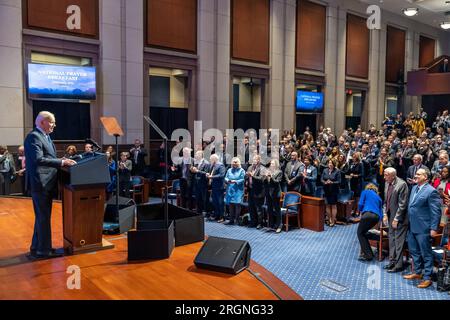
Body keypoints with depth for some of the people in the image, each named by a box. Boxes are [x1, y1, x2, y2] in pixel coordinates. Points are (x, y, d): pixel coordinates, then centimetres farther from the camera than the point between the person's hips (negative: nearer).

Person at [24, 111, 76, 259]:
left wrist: (62, 161, 2)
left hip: (46, 183, 10)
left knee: (42, 217, 17)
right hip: (40, 183, -10)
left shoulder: (46, 136, 17)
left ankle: (36, 248, 29)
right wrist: (61, 162, -24)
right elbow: (38, 159, -24)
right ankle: (44, 250, 6)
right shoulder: (33, 136, -14)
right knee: (43, 217, -3)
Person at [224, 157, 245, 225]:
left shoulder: (242, 170, 2)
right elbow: (226, 178, 10)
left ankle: (237, 220, -1)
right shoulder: (229, 170, 16)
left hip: (238, 190, -4)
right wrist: (228, 180, -13)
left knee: (237, 204, -8)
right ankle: (231, 220, 10)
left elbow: (242, 180, -8)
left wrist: (235, 181, -22)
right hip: (230, 190, 4)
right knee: (230, 205, 4)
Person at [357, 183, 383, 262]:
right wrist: (380, 219, 38)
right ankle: (366, 252, 18)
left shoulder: (365, 192, 17)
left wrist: (361, 211, 25)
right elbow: (380, 210, 28)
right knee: (363, 232, 22)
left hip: (368, 214, -6)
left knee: (360, 233, 8)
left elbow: (360, 204, 6)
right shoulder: (378, 197, 31)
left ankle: (368, 255, 2)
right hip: (377, 216, 6)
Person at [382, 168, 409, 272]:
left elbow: (402, 204, -19)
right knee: (391, 240, 17)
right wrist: (385, 214, 4)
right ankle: (392, 261, 30)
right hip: (390, 217, 8)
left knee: (399, 242, 1)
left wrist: (396, 219, -17)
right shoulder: (387, 183, 4)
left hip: (399, 218, -8)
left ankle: (398, 265, 12)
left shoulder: (402, 184, -19)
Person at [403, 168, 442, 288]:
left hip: (423, 228, -8)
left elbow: (436, 212, -16)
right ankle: (417, 272, 35)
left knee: (426, 254, 5)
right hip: (412, 227, 8)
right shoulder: (414, 188, 10)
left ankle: (427, 278, 16)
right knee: (414, 251, 19)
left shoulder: (431, 191, -16)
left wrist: (434, 228, -17)